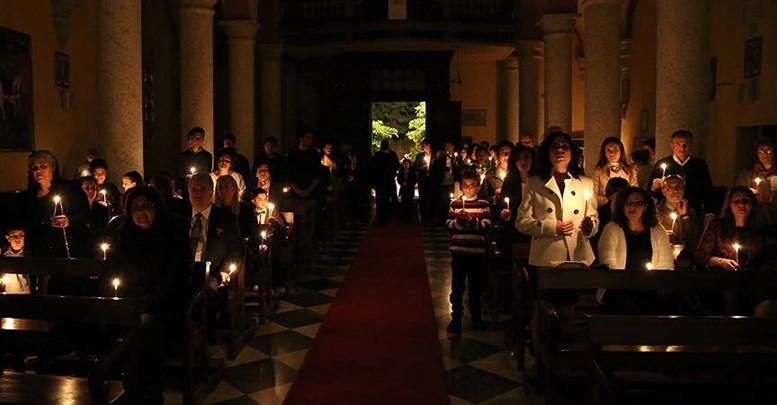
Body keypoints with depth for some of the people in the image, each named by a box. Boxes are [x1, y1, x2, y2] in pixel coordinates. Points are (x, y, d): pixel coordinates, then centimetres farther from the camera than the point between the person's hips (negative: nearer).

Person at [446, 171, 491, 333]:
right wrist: (458, 221, -18)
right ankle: (456, 318, 14)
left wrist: (471, 220, -21)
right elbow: (448, 225, 1)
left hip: (477, 251, 0)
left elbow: (486, 225, -8)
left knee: (476, 286, 11)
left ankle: (476, 316, 26)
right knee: (457, 286, 4)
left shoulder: (483, 204, 1)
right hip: (458, 250, 1)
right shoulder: (454, 204, 4)